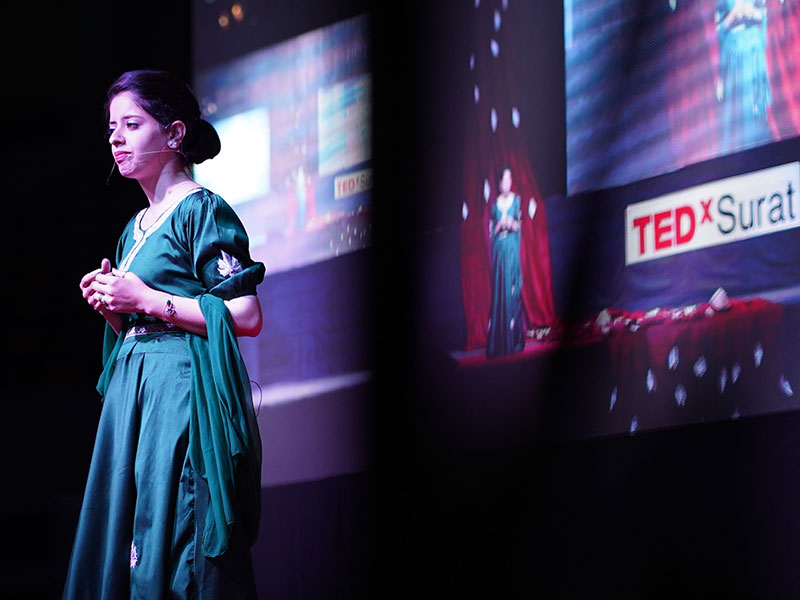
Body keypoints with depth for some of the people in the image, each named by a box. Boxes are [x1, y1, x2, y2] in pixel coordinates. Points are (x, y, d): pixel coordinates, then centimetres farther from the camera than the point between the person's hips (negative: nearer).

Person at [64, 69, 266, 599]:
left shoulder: (201, 211, -5)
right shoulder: (136, 228, 19)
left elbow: (247, 317, -14)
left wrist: (147, 300, -13)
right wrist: (110, 307, 4)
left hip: (185, 391, -8)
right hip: (131, 391, 8)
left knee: (173, 546, -11)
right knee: (122, 544, 4)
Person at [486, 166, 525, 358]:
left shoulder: (516, 201, 6)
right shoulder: (495, 204, 9)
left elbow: (520, 225, 6)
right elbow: (491, 230, 9)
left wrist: (512, 224, -12)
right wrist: (499, 225, -10)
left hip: (512, 248, -1)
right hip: (498, 249, 1)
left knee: (512, 290, -5)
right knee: (498, 289, -2)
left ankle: (514, 339, -1)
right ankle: (499, 340, -2)